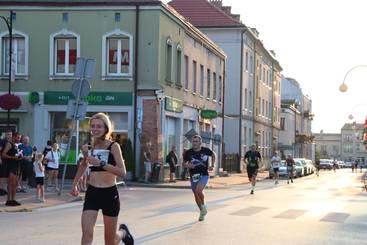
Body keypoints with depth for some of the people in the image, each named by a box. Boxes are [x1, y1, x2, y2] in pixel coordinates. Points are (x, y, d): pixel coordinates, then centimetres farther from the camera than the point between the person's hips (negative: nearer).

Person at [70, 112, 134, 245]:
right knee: (86, 234, -15)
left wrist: (101, 163, -28)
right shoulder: (90, 146, 5)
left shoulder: (113, 146, -9)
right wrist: (74, 184, 23)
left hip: (109, 194, -3)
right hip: (92, 194, 3)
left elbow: (122, 172, -20)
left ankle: (123, 232, 45)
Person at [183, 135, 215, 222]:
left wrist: (212, 165, 6)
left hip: (204, 175, -3)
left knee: (198, 190, -27)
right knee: (196, 195, 9)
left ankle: (203, 206, -1)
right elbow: (184, 163, 8)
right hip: (193, 176, 3)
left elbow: (213, 155, 15)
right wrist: (187, 165, -15)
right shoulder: (188, 152, -5)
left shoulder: (206, 150, -6)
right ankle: (202, 212, 29)